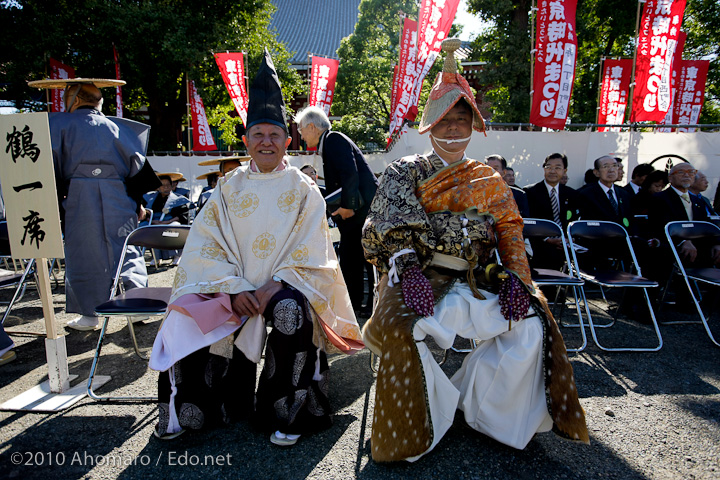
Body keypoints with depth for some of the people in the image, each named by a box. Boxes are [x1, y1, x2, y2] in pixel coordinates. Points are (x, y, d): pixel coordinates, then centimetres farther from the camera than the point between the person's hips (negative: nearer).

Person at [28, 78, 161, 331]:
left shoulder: (59, 124, 5)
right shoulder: (117, 127, 13)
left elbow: (52, 164, -2)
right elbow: (136, 162, 9)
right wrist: (138, 201, 12)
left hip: (79, 198, -2)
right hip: (119, 198, 3)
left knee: (83, 255, 6)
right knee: (127, 251, 7)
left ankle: (89, 314, 11)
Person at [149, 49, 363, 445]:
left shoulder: (303, 191, 4)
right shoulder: (228, 189, 9)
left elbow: (310, 255, -3)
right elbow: (204, 247, -1)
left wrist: (275, 285, -19)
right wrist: (236, 288, -16)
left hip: (286, 286, -2)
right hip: (232, 285, 3)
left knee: (292, 313, -34)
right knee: (184, 318, -21)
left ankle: (286, 414, -13)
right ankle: (183, 411, 2)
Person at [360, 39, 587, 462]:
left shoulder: (490, 181, 17)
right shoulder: (405, 172, 8)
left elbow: (511, 234, 9)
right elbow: (391, 229, -6)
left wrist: (516, 276, -9)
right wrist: (408, 269, -23)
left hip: (475, 281, 3)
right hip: (419, 277, -3)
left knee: (531, 324, -16)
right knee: (405, 327, -32)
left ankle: (476, 405, 2)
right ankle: (433, 413, -6)